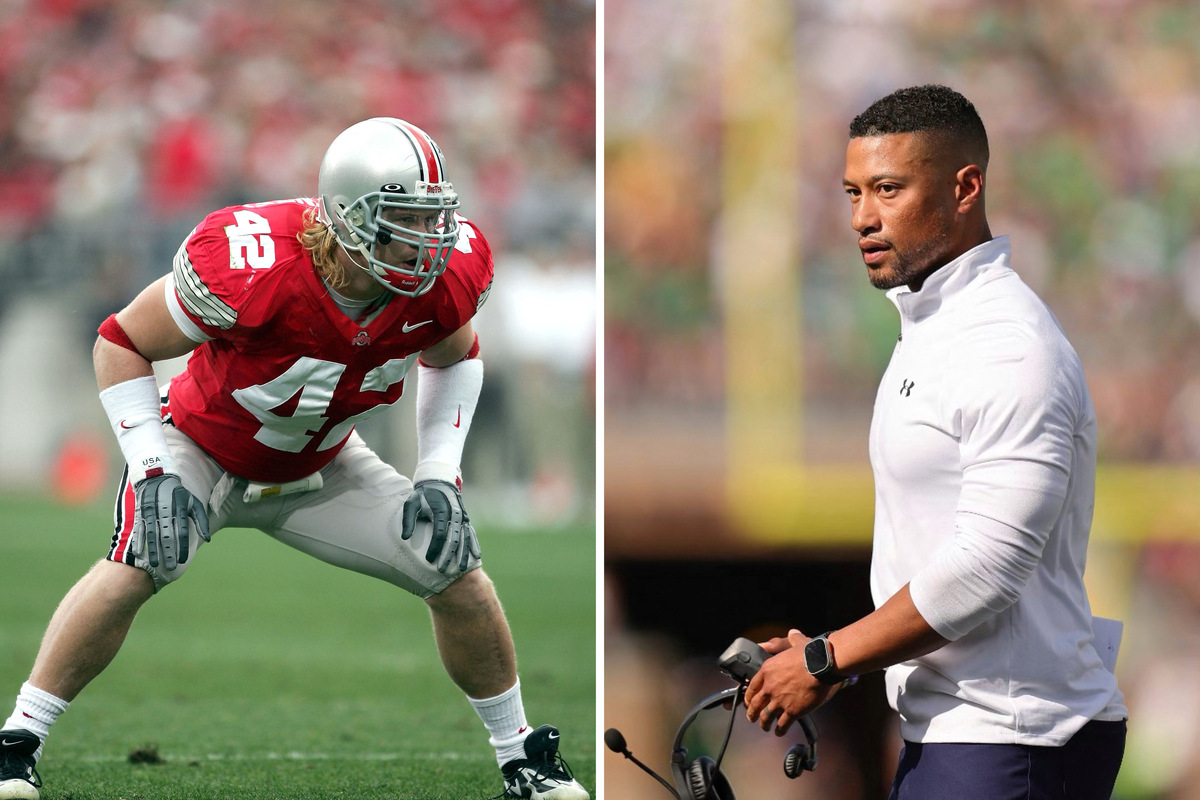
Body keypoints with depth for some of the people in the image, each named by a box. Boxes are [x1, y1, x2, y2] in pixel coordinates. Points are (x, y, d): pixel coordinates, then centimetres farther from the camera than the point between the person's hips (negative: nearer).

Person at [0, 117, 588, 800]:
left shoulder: (445, 276, -23)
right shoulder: (254, 270, -37)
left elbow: (455, 358, 4)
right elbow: (122, 343, -22)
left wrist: (440, 475, -9)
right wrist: (154, 475, -29)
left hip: (319, 471, 5)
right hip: (205, 450, -5)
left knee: (460, 577, -5)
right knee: (140, 566, -32)